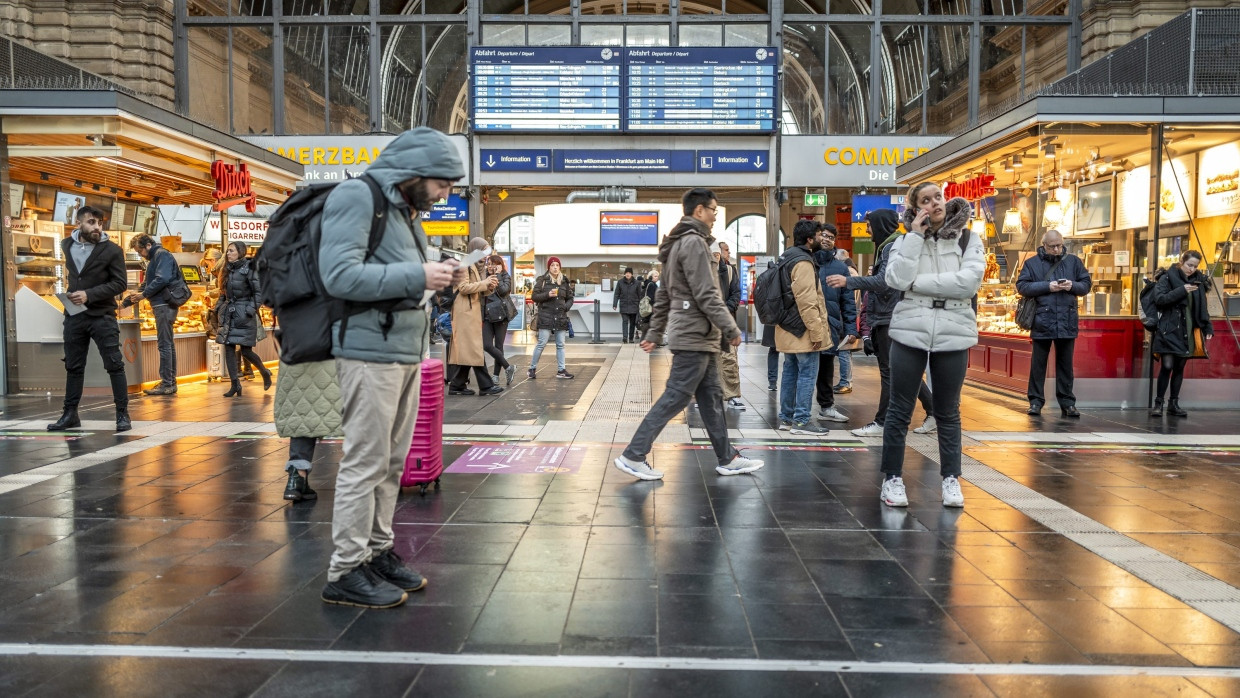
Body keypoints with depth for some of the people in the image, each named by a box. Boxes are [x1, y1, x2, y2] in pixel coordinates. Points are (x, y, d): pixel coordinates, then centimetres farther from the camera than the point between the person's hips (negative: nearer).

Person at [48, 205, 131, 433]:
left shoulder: (112, 250, -7)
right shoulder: (66, 245, 7)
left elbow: (119, 284, -10)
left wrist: (89, 294, -18)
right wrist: (72, 292, 10)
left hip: (103, 316, -4)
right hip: (74, 316, 5)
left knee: (114, 365, -3)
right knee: (73, 367, 10)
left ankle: (122, 414, 2)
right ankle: (70, 414, 19)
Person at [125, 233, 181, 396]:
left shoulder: (162, 255, -8)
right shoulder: (154, 258, 23)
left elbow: (162, 279, -22)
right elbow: (146, 284, 25)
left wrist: (144, 294, -14)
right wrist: (126, 302, 19)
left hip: (164, 306, -10)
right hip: (163, 306, 10)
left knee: (164, 344, -8)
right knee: (168, 343, 11)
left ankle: (167, 384, -7)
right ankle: (171, 382, 16)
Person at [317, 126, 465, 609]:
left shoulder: (404, 209, 18)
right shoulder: (356, 196, -9)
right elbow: (340, 275, -19)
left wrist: (438, 278, 6)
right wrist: (417, 276, -19)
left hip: (407, 351, 9)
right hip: (370, 351, -9)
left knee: (392, 462, 12)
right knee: (365, 463, -5)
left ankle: (378, 553, 22)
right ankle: (345, 573, 5)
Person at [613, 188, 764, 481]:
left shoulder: (680, 244, 17)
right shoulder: (694, 242, -14)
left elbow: (664, 296, 18)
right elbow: (707, 295, -20)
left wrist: (654, 333, 19)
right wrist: (731, 329, -16)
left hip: (698, 337, 10)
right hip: (694, 335, -10)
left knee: (711, 398, 12)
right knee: (675, 398, -6)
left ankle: (727, 459, 19)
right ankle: (633, 456, -2)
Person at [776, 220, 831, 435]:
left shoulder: (788, 258, 16)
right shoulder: (803, 262, -17)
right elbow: (806, 301, -23)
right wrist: (816, 331, -20)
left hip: (788, 329, 10)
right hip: (802, 330, -10)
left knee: (791, 372, 13)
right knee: (807, 374, -5)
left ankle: (786, 418, 18)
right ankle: (801, 420, -2)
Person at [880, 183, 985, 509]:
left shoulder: (968, 240, 5)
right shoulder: (906, 241, 6)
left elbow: (969, 282, -12)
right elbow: (897, 279, -12)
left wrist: (918, 283, -12)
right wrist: (916, 235, -10)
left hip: (953, 333, 0)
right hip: (910, 331, 0)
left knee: (948, 411, 9)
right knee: (900, 409, 3)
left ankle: (951, 478, 19)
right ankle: (892, 478, 12)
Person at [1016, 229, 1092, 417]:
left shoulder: (1073, 261, 10)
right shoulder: (1032, 263, 4)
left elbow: (1086, 284, 11)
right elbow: (1022, 286, -4)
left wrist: (1073, 286, -10)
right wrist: (1047, 286, -14)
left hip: (1067, 321, 2)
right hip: (1042, 321, -2)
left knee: (1065, 364, 8)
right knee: (1038, 363, 4)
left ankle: (1067, 403, 14)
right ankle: (1036, 401, 11)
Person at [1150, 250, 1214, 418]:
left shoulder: (1198, 281, 11)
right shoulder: (1167, 277, -2)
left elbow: (1202, 308, 14)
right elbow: (1159, 299, -14)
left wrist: (1208, 327, 7)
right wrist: (1182, 290, -18)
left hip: (1189, 332, 5)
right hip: (1169, 330, -5)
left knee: (1180, 367, 7)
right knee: (1167, 366, -10)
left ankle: (1173, 404, 14)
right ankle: (1158, 403, -2)